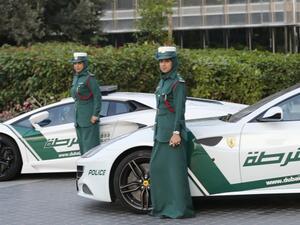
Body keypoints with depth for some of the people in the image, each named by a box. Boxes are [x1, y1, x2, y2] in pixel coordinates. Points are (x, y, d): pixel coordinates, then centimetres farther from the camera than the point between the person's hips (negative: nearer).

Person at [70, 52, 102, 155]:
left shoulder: (89, 78, -11)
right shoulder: (76, 78, 14)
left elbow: (97, 96, -14)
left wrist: (95, 115, -18)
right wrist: (77, 117, 18)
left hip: (89, 118, -9)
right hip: (79, 118, 9)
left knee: (90, 146, -9)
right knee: (83, 147, 10)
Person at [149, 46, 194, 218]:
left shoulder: (178, 82, -9)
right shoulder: (163, 81, 15)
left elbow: (180, 109, -14)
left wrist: (176, 133, -18)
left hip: (173, 130, -9)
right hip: (161, 132, 9)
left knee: (175, 169, -7)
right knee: (157, 167, 10)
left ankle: (181, 208, -4)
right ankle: (162, 206, 18)